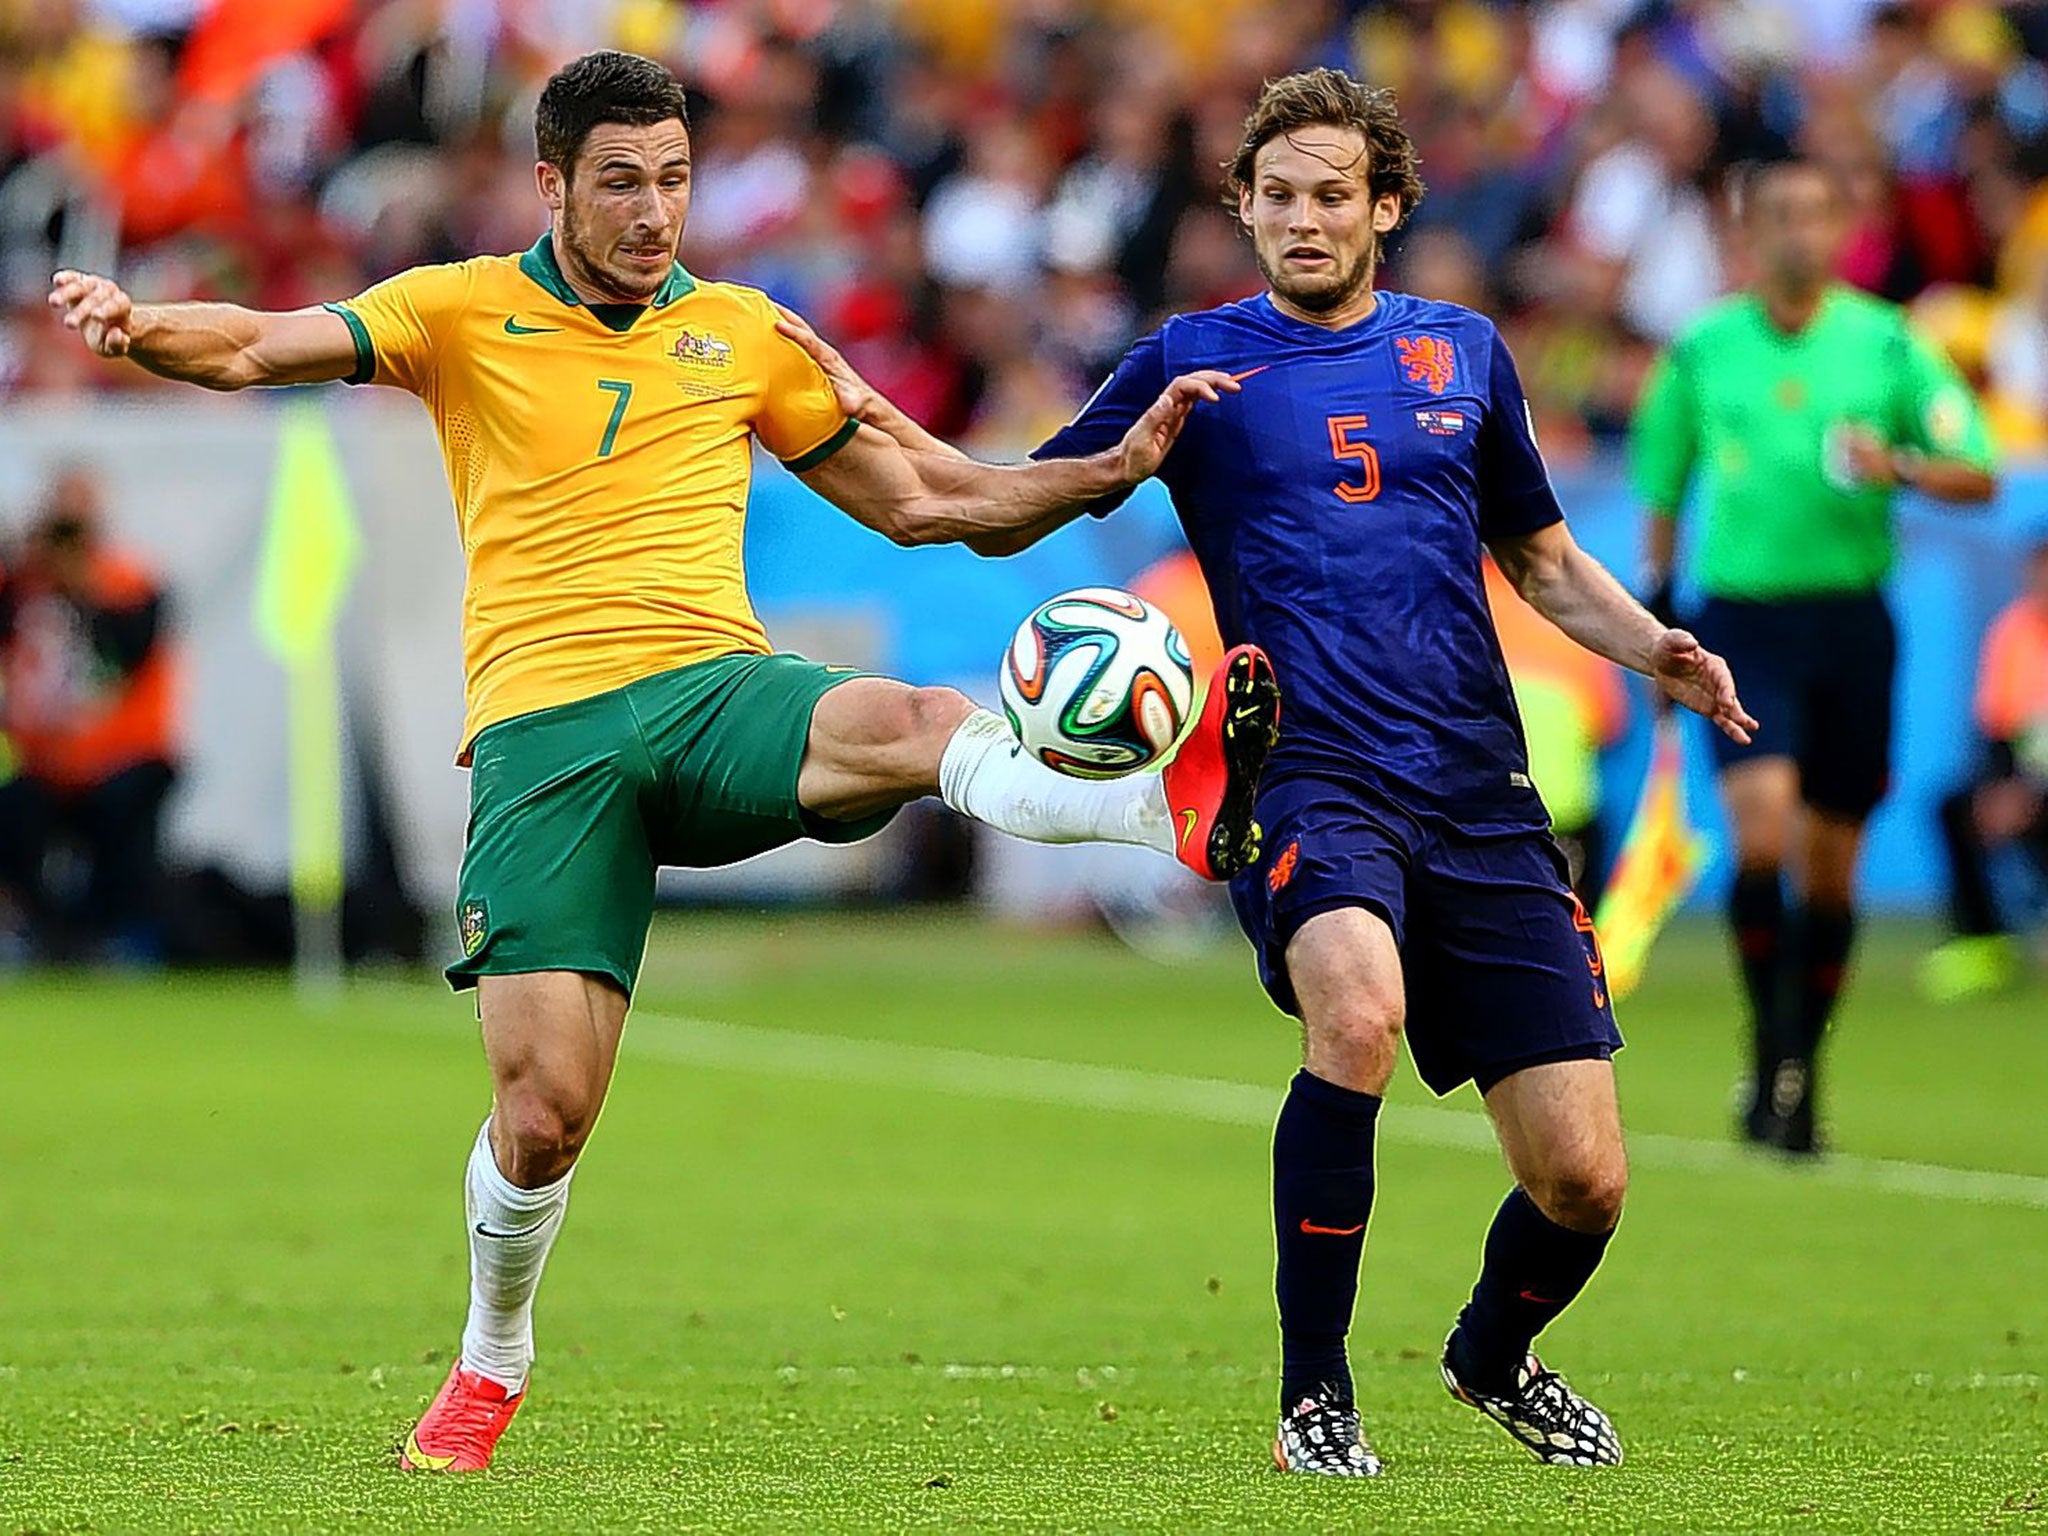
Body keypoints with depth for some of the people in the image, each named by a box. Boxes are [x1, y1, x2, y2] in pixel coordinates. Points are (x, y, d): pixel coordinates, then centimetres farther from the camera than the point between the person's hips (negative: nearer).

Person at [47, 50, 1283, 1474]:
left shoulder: (738, 332, 15)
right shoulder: (464, 314, 8)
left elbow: (918, 500, 22)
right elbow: (254, 347, -5)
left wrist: (1114, 467, 10)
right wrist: (138, 324, -28)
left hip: (718, 690, 1)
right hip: (541, 728, -1)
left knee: (920, 723, -34)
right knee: (544, 1114, -9)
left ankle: (1179, 809, -57)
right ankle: (492, 1362, 19)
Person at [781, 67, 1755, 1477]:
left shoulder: (1462, 352, 16)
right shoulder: (1199, 360, 8)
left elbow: (1544, 559, 26)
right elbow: (1007, 511, 12)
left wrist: (1656, 652, 8)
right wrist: (868, 413, -3)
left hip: (1481, 798, 3)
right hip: (1307, 770, -3)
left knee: (1582, 1183, -4)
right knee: (1360, 1007, -37)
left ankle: (1497, 1357, 33)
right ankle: (1315, 1398, -20)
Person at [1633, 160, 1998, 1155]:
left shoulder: (1885, 343, 2)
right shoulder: (1700, 349, 4)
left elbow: (1978, 474, 2)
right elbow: (1660, 487, 15)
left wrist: (1901, 467, -18)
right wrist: (1659, 612, 13)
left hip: (1850, 617, 1)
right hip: (1743, 618, -1)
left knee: (1831, 864, 6)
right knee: (1762, 829, -20)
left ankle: (1802, 1073, 21)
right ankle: (1771, 1057, -9)